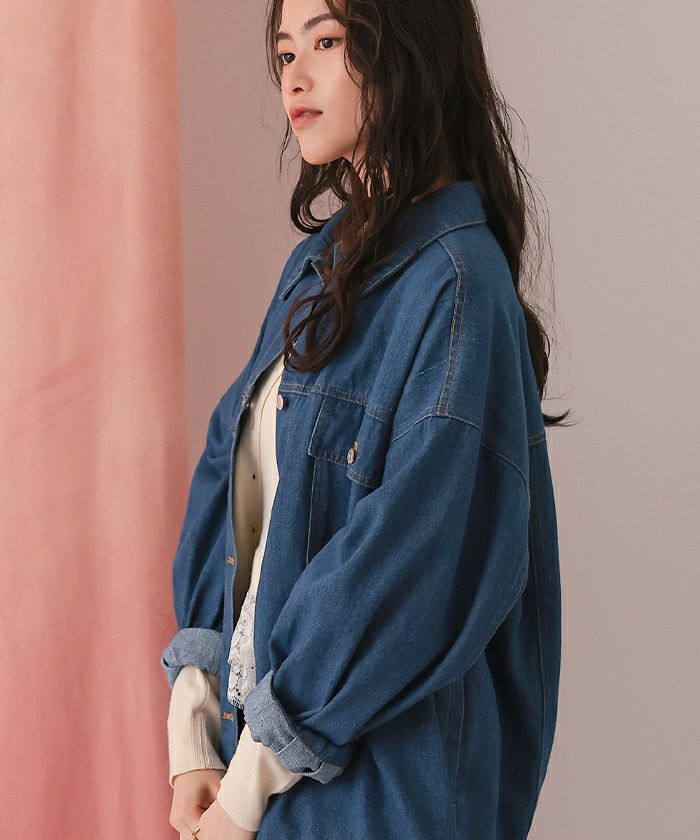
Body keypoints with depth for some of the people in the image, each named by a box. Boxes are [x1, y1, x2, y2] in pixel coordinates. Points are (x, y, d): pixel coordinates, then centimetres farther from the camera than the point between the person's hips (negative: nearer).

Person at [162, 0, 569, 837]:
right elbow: (225, 485, 6)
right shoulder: (318, 264, 7)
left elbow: (413, 561, -21)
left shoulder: (455, 280, -17)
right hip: (255, 724, 7)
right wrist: (193, 738, -2)